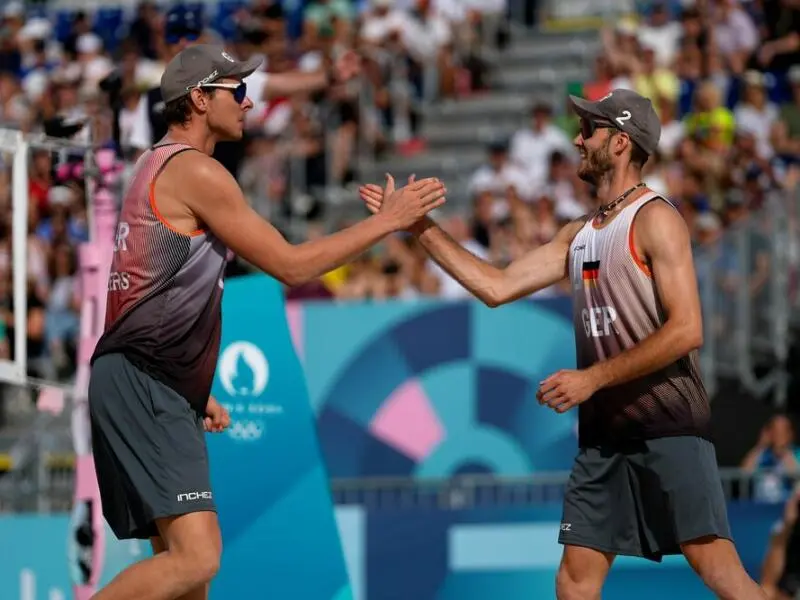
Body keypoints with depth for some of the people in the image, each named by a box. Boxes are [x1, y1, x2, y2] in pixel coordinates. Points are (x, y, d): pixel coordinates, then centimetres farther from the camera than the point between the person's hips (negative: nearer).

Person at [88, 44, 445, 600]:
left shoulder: (160, 167, 21)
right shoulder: (196, 172, -10)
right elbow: (290, 265, -9)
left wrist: (196, 391, 25)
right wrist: (387, 220, -2)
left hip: (162, 391, 11)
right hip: (143, 384, -11)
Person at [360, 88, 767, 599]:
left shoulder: (654, 220, -8)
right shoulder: (580, 235, 16)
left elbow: (687, 330, -17)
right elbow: (497, 287, 18)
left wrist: (592, 378, -17)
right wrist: (419, 226, 15)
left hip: (667, 426, -8)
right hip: (605, 431, 8)